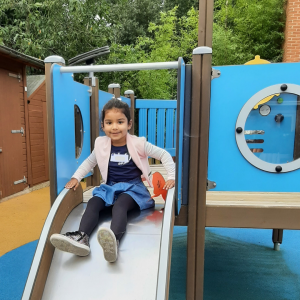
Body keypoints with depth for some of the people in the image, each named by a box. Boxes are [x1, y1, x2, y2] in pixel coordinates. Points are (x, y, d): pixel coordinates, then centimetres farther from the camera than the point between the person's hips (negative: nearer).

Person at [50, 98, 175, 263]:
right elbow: (89, 161, 19)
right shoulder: (101, 144, 0)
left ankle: (113, 241, -59)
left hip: (132, 187, -4)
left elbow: (164, 155, -1)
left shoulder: (138, 144, -9)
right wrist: (76, 177, 8)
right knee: (92, 203, -25)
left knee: (119, 206, -35)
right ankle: (81, 237, -42)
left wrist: (171, 177, -9)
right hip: (109, 187, 5)